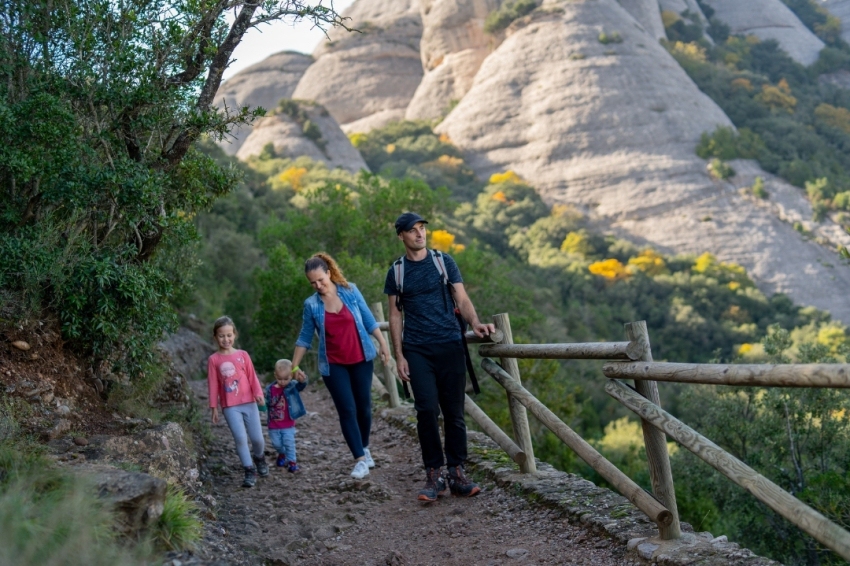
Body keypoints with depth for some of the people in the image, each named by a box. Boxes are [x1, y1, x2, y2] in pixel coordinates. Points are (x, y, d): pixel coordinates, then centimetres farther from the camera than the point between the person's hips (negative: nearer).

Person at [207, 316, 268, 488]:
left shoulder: (243, 355, 3)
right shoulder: (214, 360, -1)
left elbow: (252, 376, 4)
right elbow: (213, 385, 2)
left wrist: (258, 393, -11)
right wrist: (214, 408, 1)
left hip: (249, 403, 1)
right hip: (230, 407, -1)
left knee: (257, 438, 4)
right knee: (240, 438, -10)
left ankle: (259, 457, 36)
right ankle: (249, 471, 4)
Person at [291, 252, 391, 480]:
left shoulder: (350, 291, -4)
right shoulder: (311, 304, -4)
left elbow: (369, 320, 3)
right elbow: (305, 338, 4)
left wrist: (383, 343, -1)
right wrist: (294, 365, 2)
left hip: (361, 359, 1)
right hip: (334, 365, -1)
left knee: (364, 406, 8)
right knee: (347, 410, -7)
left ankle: (364, 448, 30)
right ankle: (361, 460, -2)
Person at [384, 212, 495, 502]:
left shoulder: (444, 262, 7)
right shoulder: (396, 272, 9)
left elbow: (462, 300, 4)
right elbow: (395, 316, 9)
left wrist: (475, 323, -17)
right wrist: (399, 356, 1)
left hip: (450, 346, 0)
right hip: (417, 351, 0)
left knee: (454, 411, 1)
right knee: (427, 410, -9)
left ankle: (456, 473, 11)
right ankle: (434, 475, 0)